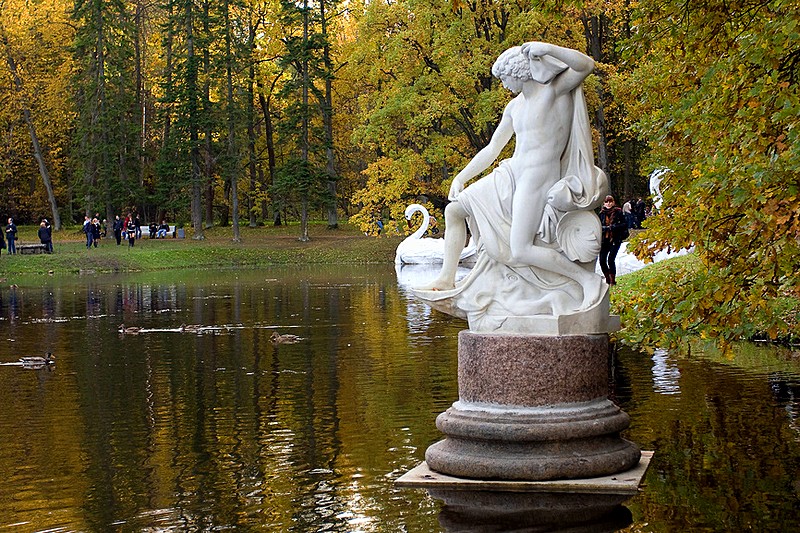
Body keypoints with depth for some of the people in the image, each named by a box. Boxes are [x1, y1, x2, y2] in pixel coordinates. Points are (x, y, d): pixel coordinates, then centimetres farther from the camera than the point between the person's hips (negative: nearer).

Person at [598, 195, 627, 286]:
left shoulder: (618, 212, -2)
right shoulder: (602, 213, 7)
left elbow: (625, 224, -2)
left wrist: (614, 227, -16)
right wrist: (605, 228, -10)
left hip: (615, 240, -4)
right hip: (605, 240, 4)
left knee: (611, 260, -15)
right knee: (602, 260, -3)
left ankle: (612, 280, -1)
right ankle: (608, 279, 17)